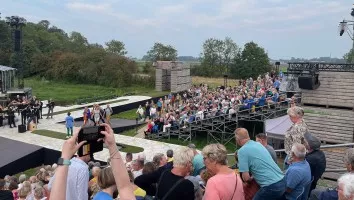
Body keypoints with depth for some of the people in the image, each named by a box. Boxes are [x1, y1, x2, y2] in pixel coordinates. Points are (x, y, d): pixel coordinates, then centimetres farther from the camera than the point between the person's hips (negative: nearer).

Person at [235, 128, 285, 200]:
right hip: (282, 182, 7)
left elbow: (246, 178, -9)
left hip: (271, 186, -7)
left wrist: (250, 179, 11)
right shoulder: (258, 144, 13)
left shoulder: (242, 151, -9)